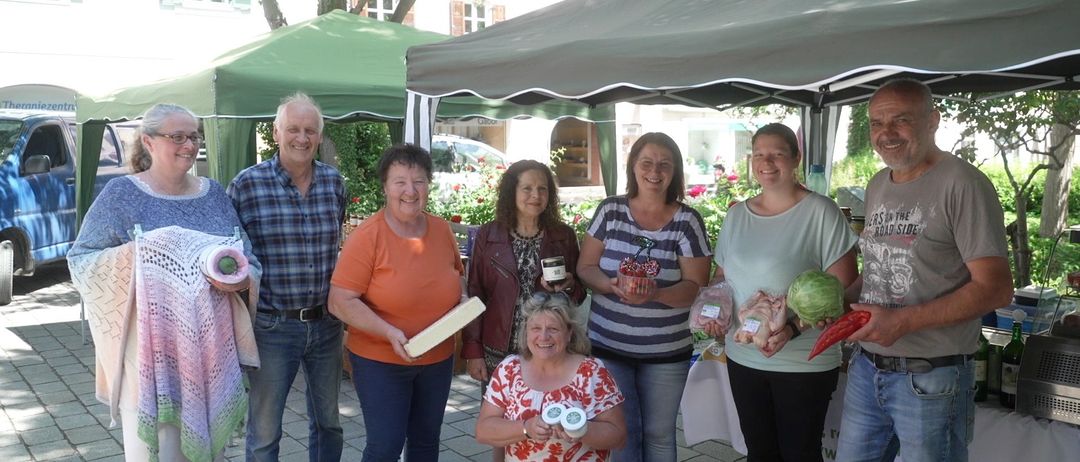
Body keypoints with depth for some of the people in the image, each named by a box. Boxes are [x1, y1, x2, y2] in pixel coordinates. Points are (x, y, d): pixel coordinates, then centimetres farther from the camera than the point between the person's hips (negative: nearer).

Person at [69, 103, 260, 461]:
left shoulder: (214, 193, 9)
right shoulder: (122, 194, -3)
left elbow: (247, 258, 10)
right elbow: (81, 260, -5)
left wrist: (241, 278, -12)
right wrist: (136, 253, -21)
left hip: (211, 350, 4)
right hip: (151, 348, -4)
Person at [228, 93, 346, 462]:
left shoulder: (334, 183, 2)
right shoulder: (247, 185, -10)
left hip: (326, 324, 4)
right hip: (272, 326, -4)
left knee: (328, 422, 19)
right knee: (264, 432, 10)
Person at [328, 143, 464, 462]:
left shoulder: (442, 229, -1)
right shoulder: (367, 236, -17)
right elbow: (340, 302, -19)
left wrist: (464, 300, -5)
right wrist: (389, 333, -28)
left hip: (438, 359, 5)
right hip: (380, 361, -5)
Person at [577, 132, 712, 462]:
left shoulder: (688, 221, -7)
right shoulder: (610, 211, -2)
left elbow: (696, 286, -9)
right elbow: (585, 267, 0)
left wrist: (655, 294, -28)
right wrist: (612, 285, -21)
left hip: (666, 351, -1)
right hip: (608, 344, 1)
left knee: (659, 434, 13)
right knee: (620, 432, 10)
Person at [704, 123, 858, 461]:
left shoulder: (821, 212, -11)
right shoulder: (736, 214, 7)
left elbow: (843, 287, -14)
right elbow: (722, 275, 18)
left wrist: (793, 328, -23)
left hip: (804, 363, -5)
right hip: (742, 358, 5)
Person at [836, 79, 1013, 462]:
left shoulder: (962, 185, -13)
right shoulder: (877, 186, 11)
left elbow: (996, 288, -17)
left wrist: (904, 320, -22)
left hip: (930, 381, -6)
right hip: (867, 369, 7)